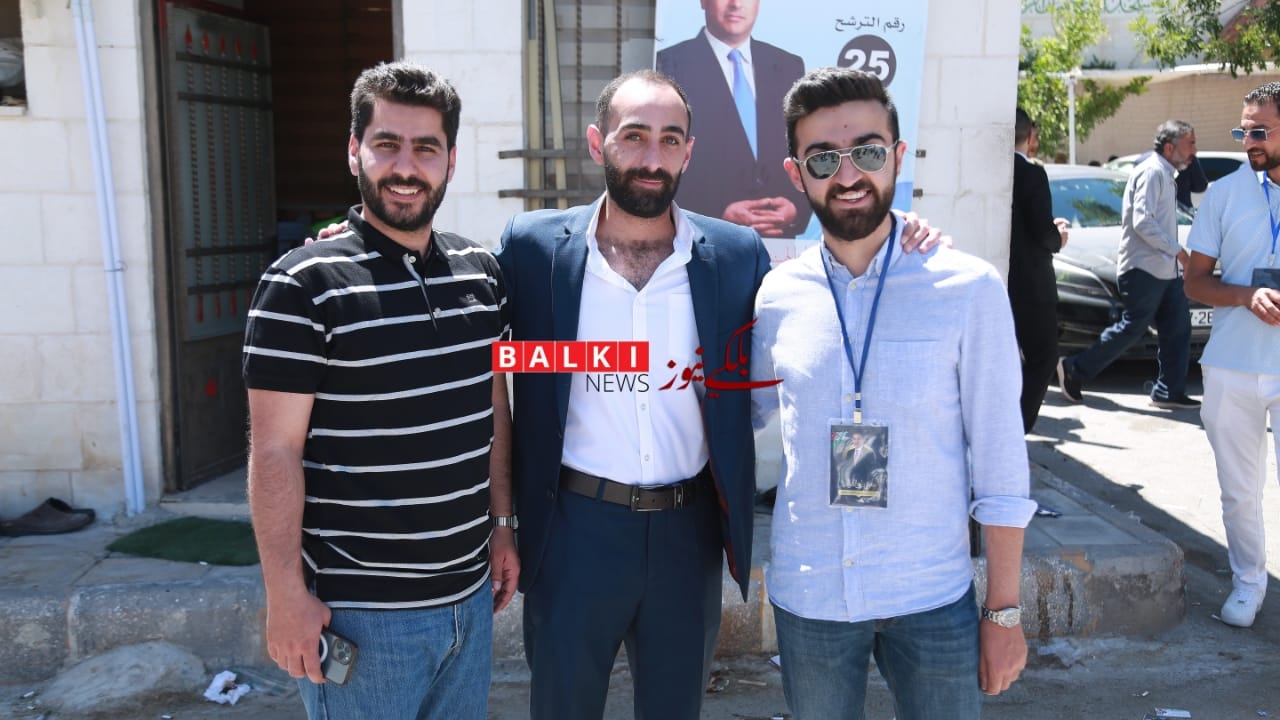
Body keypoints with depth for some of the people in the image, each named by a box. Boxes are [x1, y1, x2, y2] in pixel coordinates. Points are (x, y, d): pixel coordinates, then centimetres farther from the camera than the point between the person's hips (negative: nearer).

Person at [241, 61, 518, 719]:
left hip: (469, 590, 6)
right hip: (361, 609, -5)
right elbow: (275, 452, -13)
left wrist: (502, 525, 14)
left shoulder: (481, 272, 5)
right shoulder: (303, 285, -12)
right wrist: (286, 596, -13)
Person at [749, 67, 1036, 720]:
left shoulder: (969, 288, -9)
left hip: (934, 599, -2)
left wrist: (1004, 612, -3)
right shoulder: (775, 297, -3)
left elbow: (999, 463, -5)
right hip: (808, 598, 2)